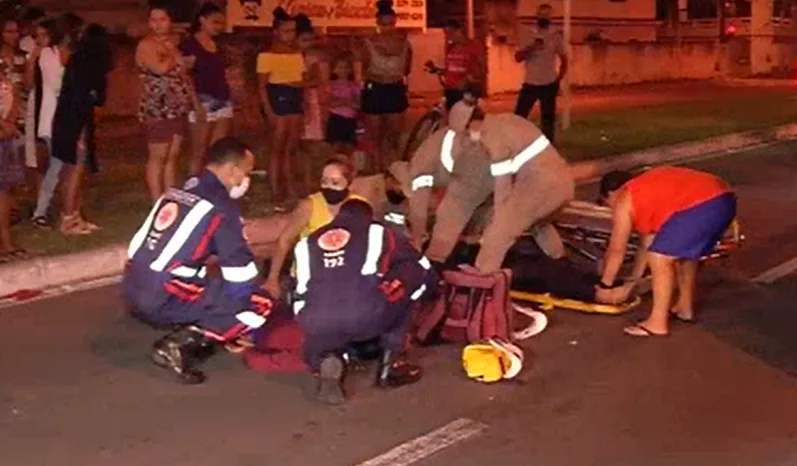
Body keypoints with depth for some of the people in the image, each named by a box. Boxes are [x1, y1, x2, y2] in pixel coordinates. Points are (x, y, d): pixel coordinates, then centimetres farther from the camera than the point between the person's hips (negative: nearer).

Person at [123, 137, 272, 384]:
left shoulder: (179, 191, 17)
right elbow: (239, 267, -5)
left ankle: (186, 330, 7)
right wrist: (253, 328, 9)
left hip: (133, 290, 8)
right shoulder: (221, 205, -6)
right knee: (260, 303, -3)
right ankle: (181, 343, -12)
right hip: (164, 298, -8)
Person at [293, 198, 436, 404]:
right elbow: (425, 270, 29)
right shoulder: (376, 232, 22)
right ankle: (389, 365, 21)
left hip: (318, 324, 3)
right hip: (367, 316, -3)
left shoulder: (306, 244, 28)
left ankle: (327, 363, 3)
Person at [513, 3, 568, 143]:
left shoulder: (556, 36, 1)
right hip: (530, 84, 1)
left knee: (548, 118, 5)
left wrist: (558, 80, 0)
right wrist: (530, 49, -20)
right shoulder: (527, 35, 3)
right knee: (519, 115, 1)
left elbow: (564, 61, 6)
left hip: (549, 84, -1)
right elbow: (518, 58, -3)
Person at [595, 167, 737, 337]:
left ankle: (658, 322, 4)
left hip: (702, 207, -10)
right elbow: (648, 246, 36)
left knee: (660, 258, 0)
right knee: (686, 251, 28)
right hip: (724, 198, 10)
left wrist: (604, 286, 23)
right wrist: (630, 285, 40)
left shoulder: (623, 201, 8)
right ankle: (685, 307, 38)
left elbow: (616, 251, 11)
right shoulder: (649, 189, 32)